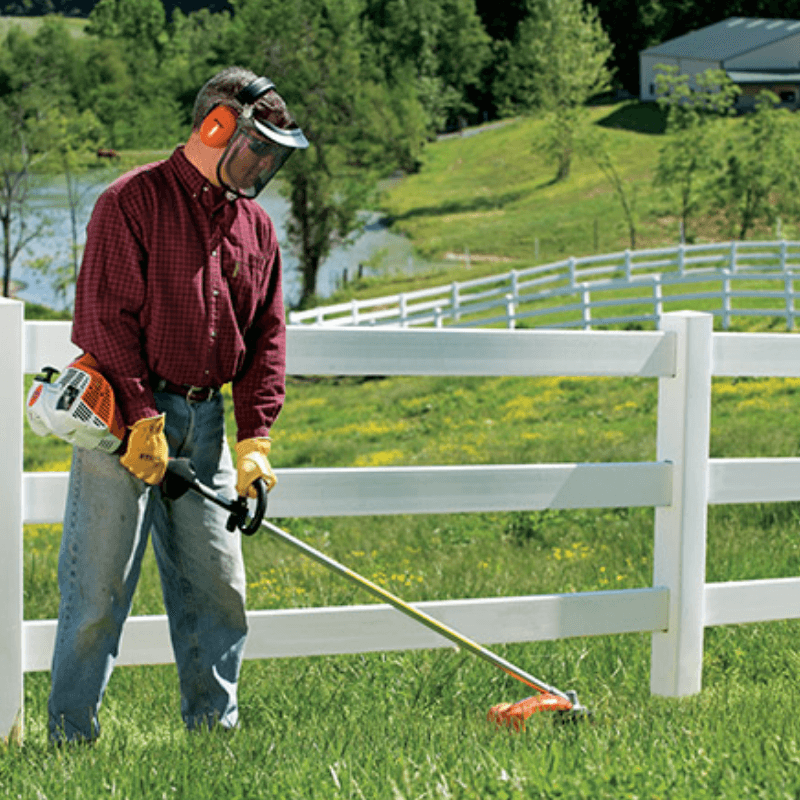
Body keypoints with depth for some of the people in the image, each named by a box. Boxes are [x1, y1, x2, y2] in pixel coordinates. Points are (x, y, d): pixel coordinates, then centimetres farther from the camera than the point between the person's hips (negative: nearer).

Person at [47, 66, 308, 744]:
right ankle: (71, 732, 3)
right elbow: (105, 317, -12)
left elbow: (267, 337, 14)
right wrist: (143, 419, -16)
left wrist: (255, 438, 3)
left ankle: (214, 726, 16)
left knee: (218, 583, 6)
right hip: (124, 414, -6)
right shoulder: (131, 202, -6)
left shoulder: (256, 226, 14)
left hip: (204, 420, 6)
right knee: (100, 584, -4)